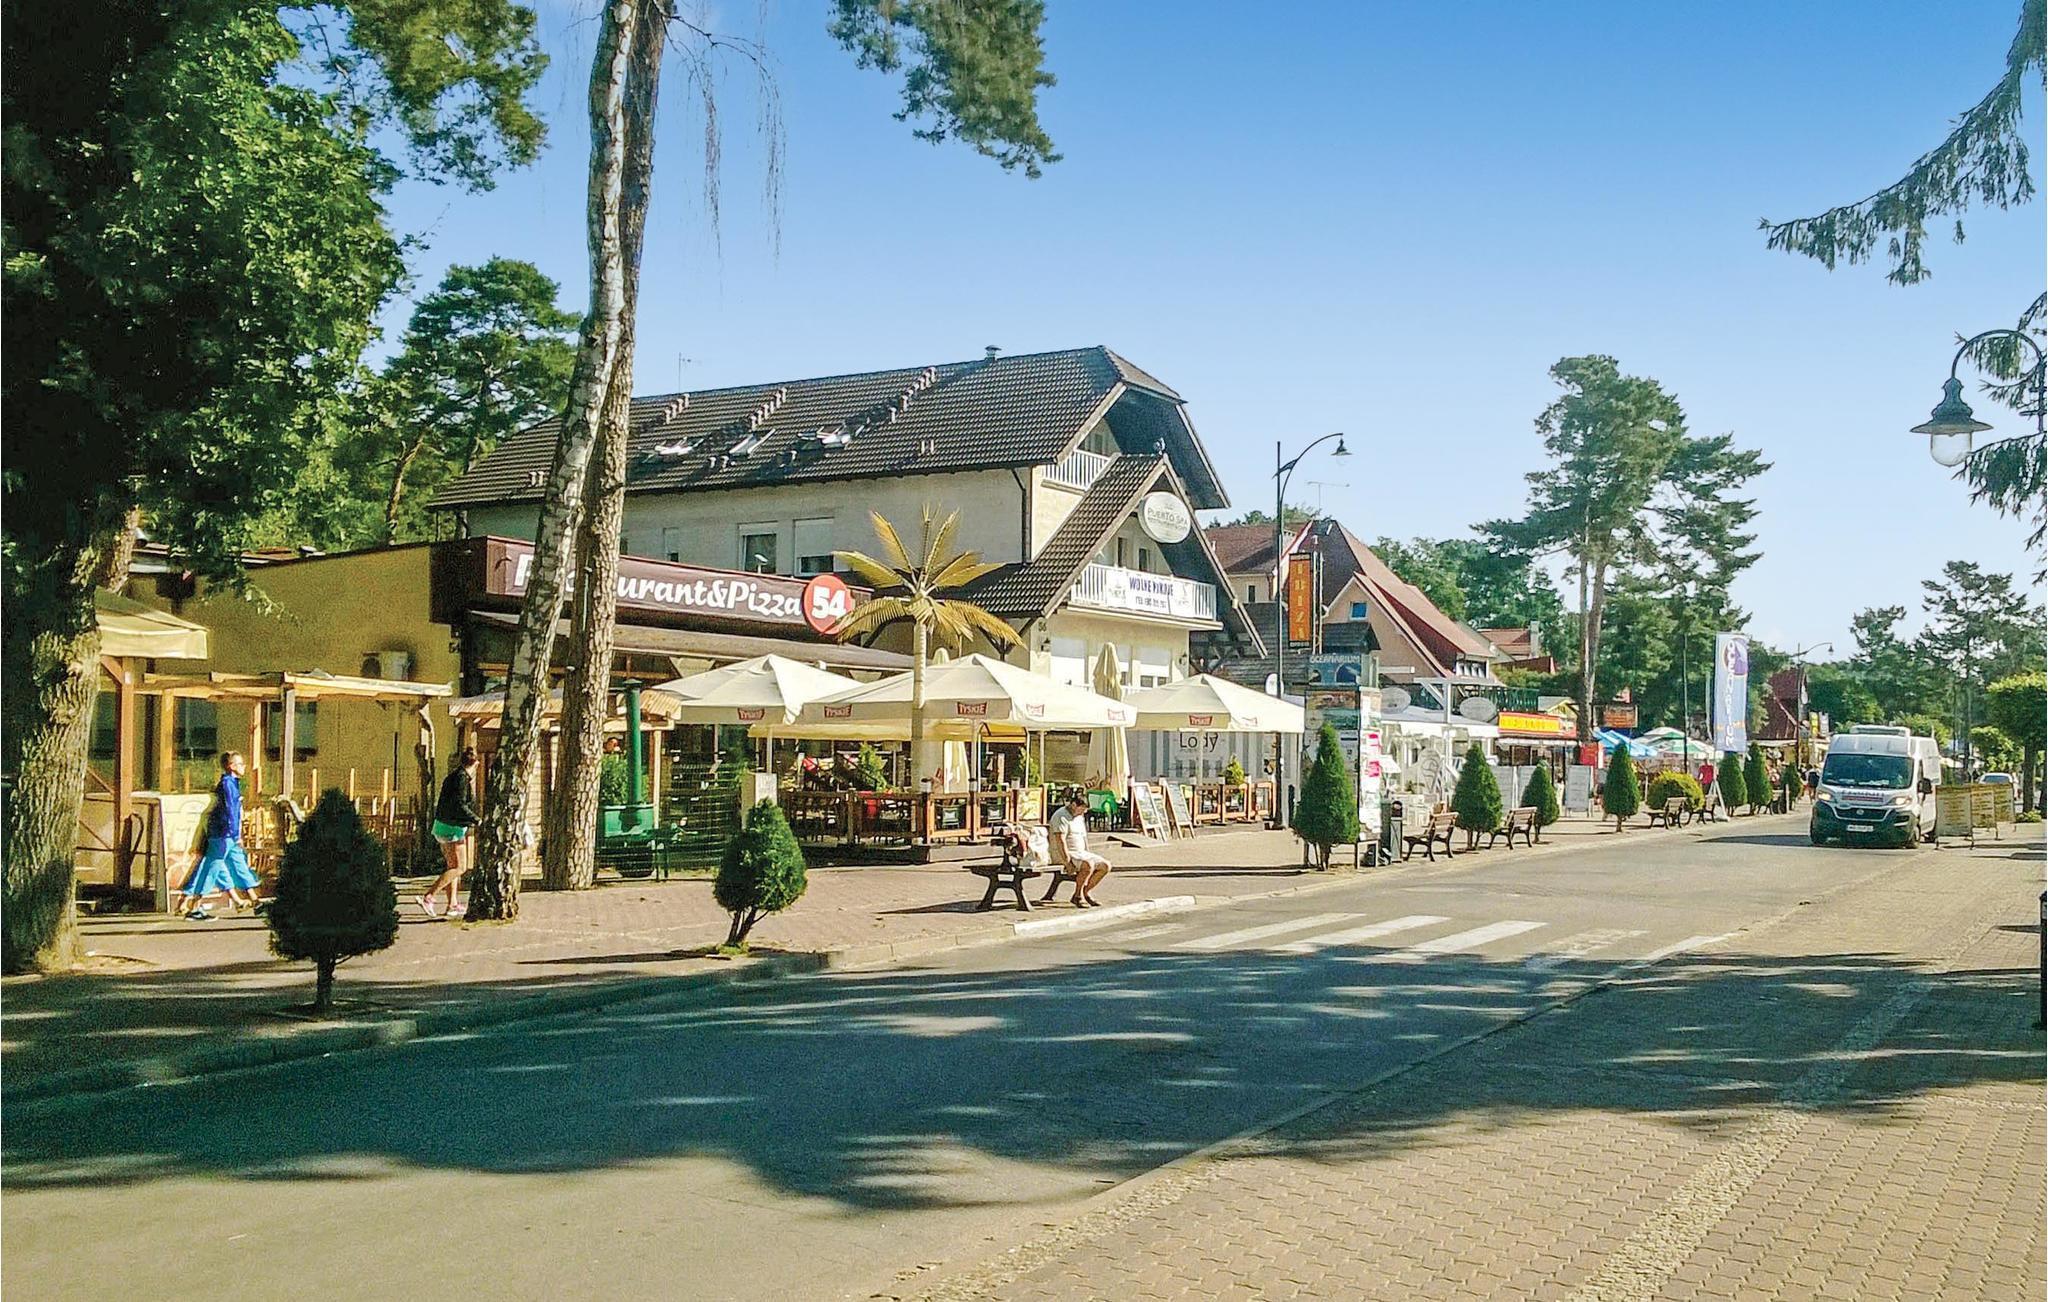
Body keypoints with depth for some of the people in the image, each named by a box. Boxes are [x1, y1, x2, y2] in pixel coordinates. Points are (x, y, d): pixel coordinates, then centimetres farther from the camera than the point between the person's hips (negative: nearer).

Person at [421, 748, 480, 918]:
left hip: (442, 826, 10)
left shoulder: (453, 777, 13)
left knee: (452, 867, 15)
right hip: (452, 828, -10)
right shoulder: (462, 778, -15)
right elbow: (459, 805, -22)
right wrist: (477, 820, -15)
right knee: (457, 868, -5)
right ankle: (428, 898, -13)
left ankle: (452, 906, 19)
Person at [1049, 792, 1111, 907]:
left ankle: (1086, 892, 3)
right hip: (1065, 854, -9)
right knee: (1088, 864, -34)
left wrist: (1088, 854, 9)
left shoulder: (1080, 816, 16)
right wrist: (1068, 862, -26)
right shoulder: (1062, 817, -14)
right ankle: (1077, 896, -17)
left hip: (1080, 853, 9)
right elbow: (1061, 841, -22)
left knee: (1105, 865, -4)